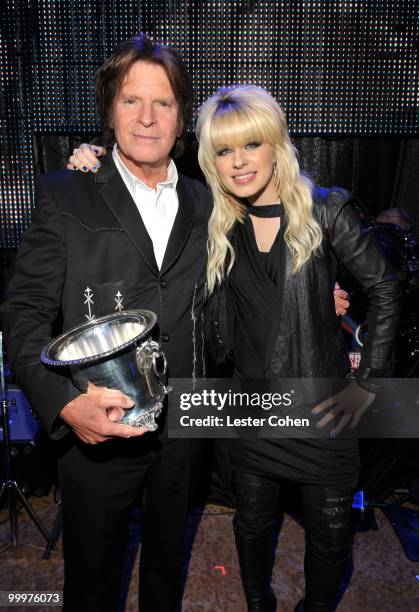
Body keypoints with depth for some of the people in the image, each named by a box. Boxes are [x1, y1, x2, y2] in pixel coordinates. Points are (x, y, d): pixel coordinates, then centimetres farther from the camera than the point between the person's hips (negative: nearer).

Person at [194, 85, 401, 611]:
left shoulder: (324, 211, -9)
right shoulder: (215, 226, -2)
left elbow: (384, 290, -5)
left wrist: (368, 382, -7)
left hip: (323, 407, -1)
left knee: (329, 534, 17)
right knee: (252, 523, 21)